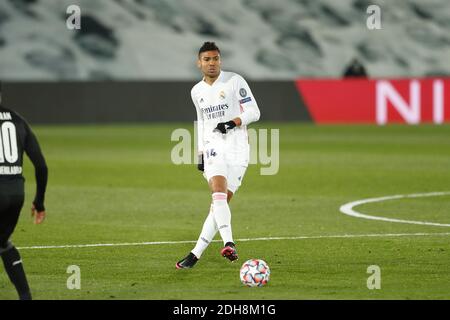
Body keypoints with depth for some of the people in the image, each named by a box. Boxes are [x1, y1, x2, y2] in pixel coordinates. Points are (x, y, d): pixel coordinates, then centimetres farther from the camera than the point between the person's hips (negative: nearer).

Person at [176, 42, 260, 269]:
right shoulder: (197, 92, 14)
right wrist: (200, 153, 19)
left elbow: (254, 112, -5)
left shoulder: (234, 81, -2)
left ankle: (196, 254, 2)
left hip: (237, 148, -2)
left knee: (221, 202, -5)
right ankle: (229, 244, -37)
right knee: (218, 192, -23)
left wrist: (234, 122, -23)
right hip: (213, 147, 2)